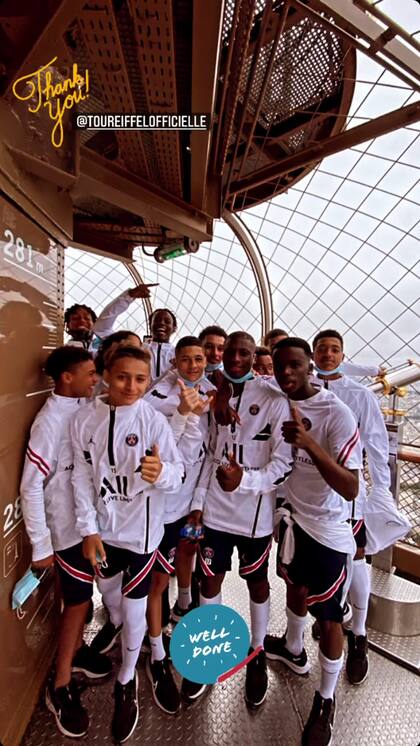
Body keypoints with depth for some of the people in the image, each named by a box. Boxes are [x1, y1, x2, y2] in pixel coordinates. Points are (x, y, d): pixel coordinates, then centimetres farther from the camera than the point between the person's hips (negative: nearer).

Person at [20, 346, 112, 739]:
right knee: (78, 599, 10)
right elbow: (31, 487, -19)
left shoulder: (84, 408, -2)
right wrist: (41, 545, -14)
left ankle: (76, 650, 46)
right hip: (69, 526, -6)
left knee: (83, 594, 22)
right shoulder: (50, 421, -22)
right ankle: (60, 685, 33)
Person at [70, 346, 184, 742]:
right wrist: (88, 529, -6)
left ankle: (126, 683, 40)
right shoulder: (85, 418, -10)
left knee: (133, 608, 10)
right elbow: (82, 476, -5)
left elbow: (178, 472, -20)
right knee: (111, 598, 26)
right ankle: (124, 639, 60)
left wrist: (161, 472, -43)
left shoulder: (153, 420, -18)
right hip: (102, 527, 4)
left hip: (140, 527, -3)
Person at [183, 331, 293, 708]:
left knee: (257, 582, 17)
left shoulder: (274, 400, -11)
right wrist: (198, 503, 6)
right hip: (215, 508, 4)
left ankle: (257, 655, 43)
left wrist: (245, 479, -30)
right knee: (210, 579, 15)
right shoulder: (218, 397, 4)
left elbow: (283, 462, -14)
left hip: (254, 511, -3)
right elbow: (211, 455, 8)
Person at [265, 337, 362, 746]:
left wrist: (311, 444, -43)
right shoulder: (281, 403, -7)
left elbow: (350, 489, -28)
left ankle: (325, 701, 39)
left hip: (328, 529, -6)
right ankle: (293, 650, 55)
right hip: (294, 516, 6)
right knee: (296, 587, 28)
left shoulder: (337, 414, -25)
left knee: (328, 617, 11)